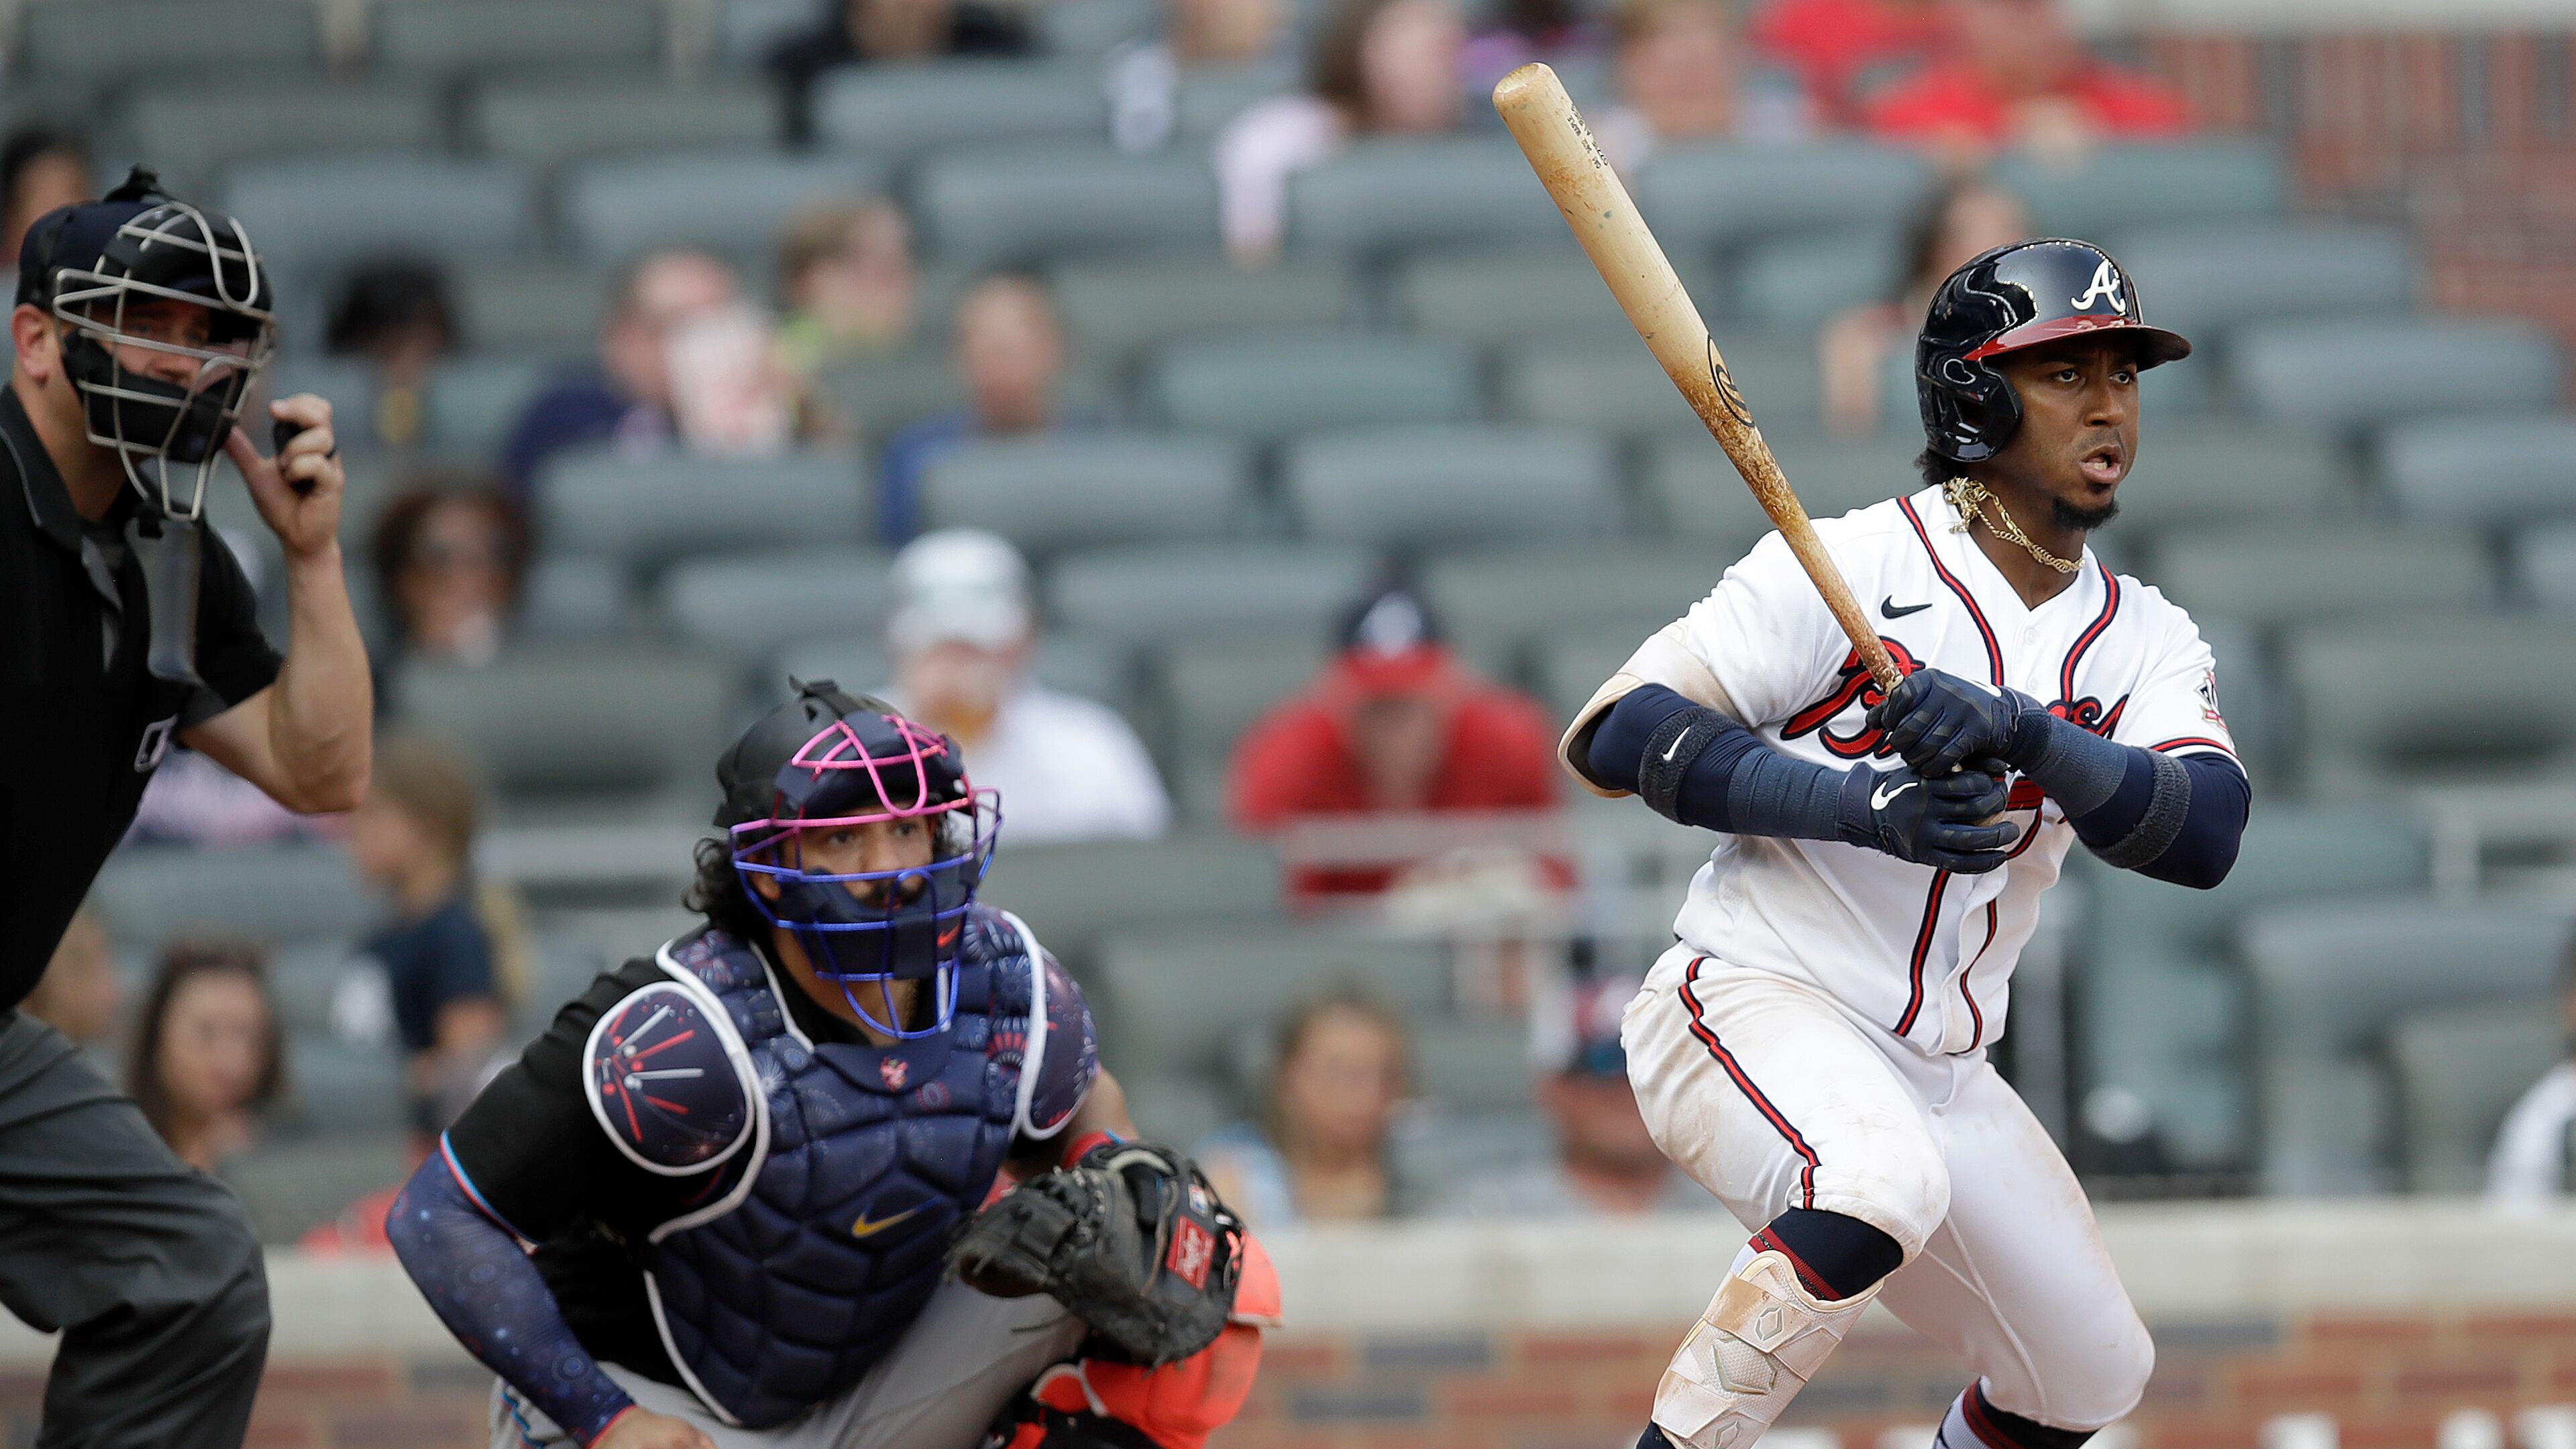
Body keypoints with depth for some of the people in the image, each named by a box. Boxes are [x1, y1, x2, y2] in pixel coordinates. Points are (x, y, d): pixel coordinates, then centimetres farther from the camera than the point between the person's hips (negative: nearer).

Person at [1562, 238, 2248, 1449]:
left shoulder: (2141, 640, 6)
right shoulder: (1851, 566, -10)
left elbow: (2206, 832, -13)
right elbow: (1618, 735, -15)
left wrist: (2022, 733, -29)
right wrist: (1857, 804, -26)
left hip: (1939, 1071, 7)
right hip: (1752, 1012, -7)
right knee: (1882, 1188, -37)